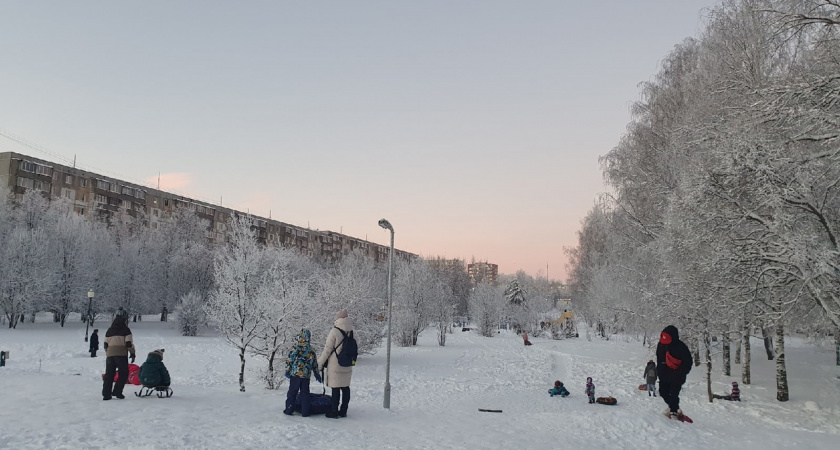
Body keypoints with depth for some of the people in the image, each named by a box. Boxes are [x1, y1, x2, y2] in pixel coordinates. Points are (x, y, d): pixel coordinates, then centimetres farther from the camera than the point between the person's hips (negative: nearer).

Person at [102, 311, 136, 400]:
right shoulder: (125, 329, -3)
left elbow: (105, 344, 15)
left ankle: (106, 394, 7)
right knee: (123, 373, 4)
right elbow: (129, 343, -8)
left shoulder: (109, 330, 14)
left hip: (110, 355, 5)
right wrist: (132, 353, 1)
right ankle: (117, 391, -5)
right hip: (121, 355, -5)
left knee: (109, 374, 9)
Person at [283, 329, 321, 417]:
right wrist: (316, 374, 21)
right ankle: (305, 412, 8)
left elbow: (289, 361, -7)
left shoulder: (295, 349, -9)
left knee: (292, 392, 9)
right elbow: (314, 364, 11)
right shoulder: (311, 351, 4)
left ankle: (289, 409, 13)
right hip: (306, 376, 3)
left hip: (295, 374, -3)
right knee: (305, 393, 9)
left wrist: (287, 371, 4)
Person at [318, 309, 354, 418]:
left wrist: (319, 363, 0)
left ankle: (334, 412, 7)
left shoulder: (334, 332, -14)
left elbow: (327, 350, -10)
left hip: (335, 365, -5)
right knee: (345, 387, 12)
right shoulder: (351, 332, 1)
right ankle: (343, 411, 19)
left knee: (335, 388, 1)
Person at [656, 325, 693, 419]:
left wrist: (681, 374, -14)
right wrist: (659, 371, 13)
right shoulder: (661, 344, 0)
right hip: (665, 375, 6)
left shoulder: (680, 347, -17)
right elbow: (659, 358, 16)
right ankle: (673, 407, 31)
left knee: (673, 394, -9)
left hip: (677, 376, -6)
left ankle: (674, 412, 7)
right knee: (663, 392, 9)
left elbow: (688, 362, -10)